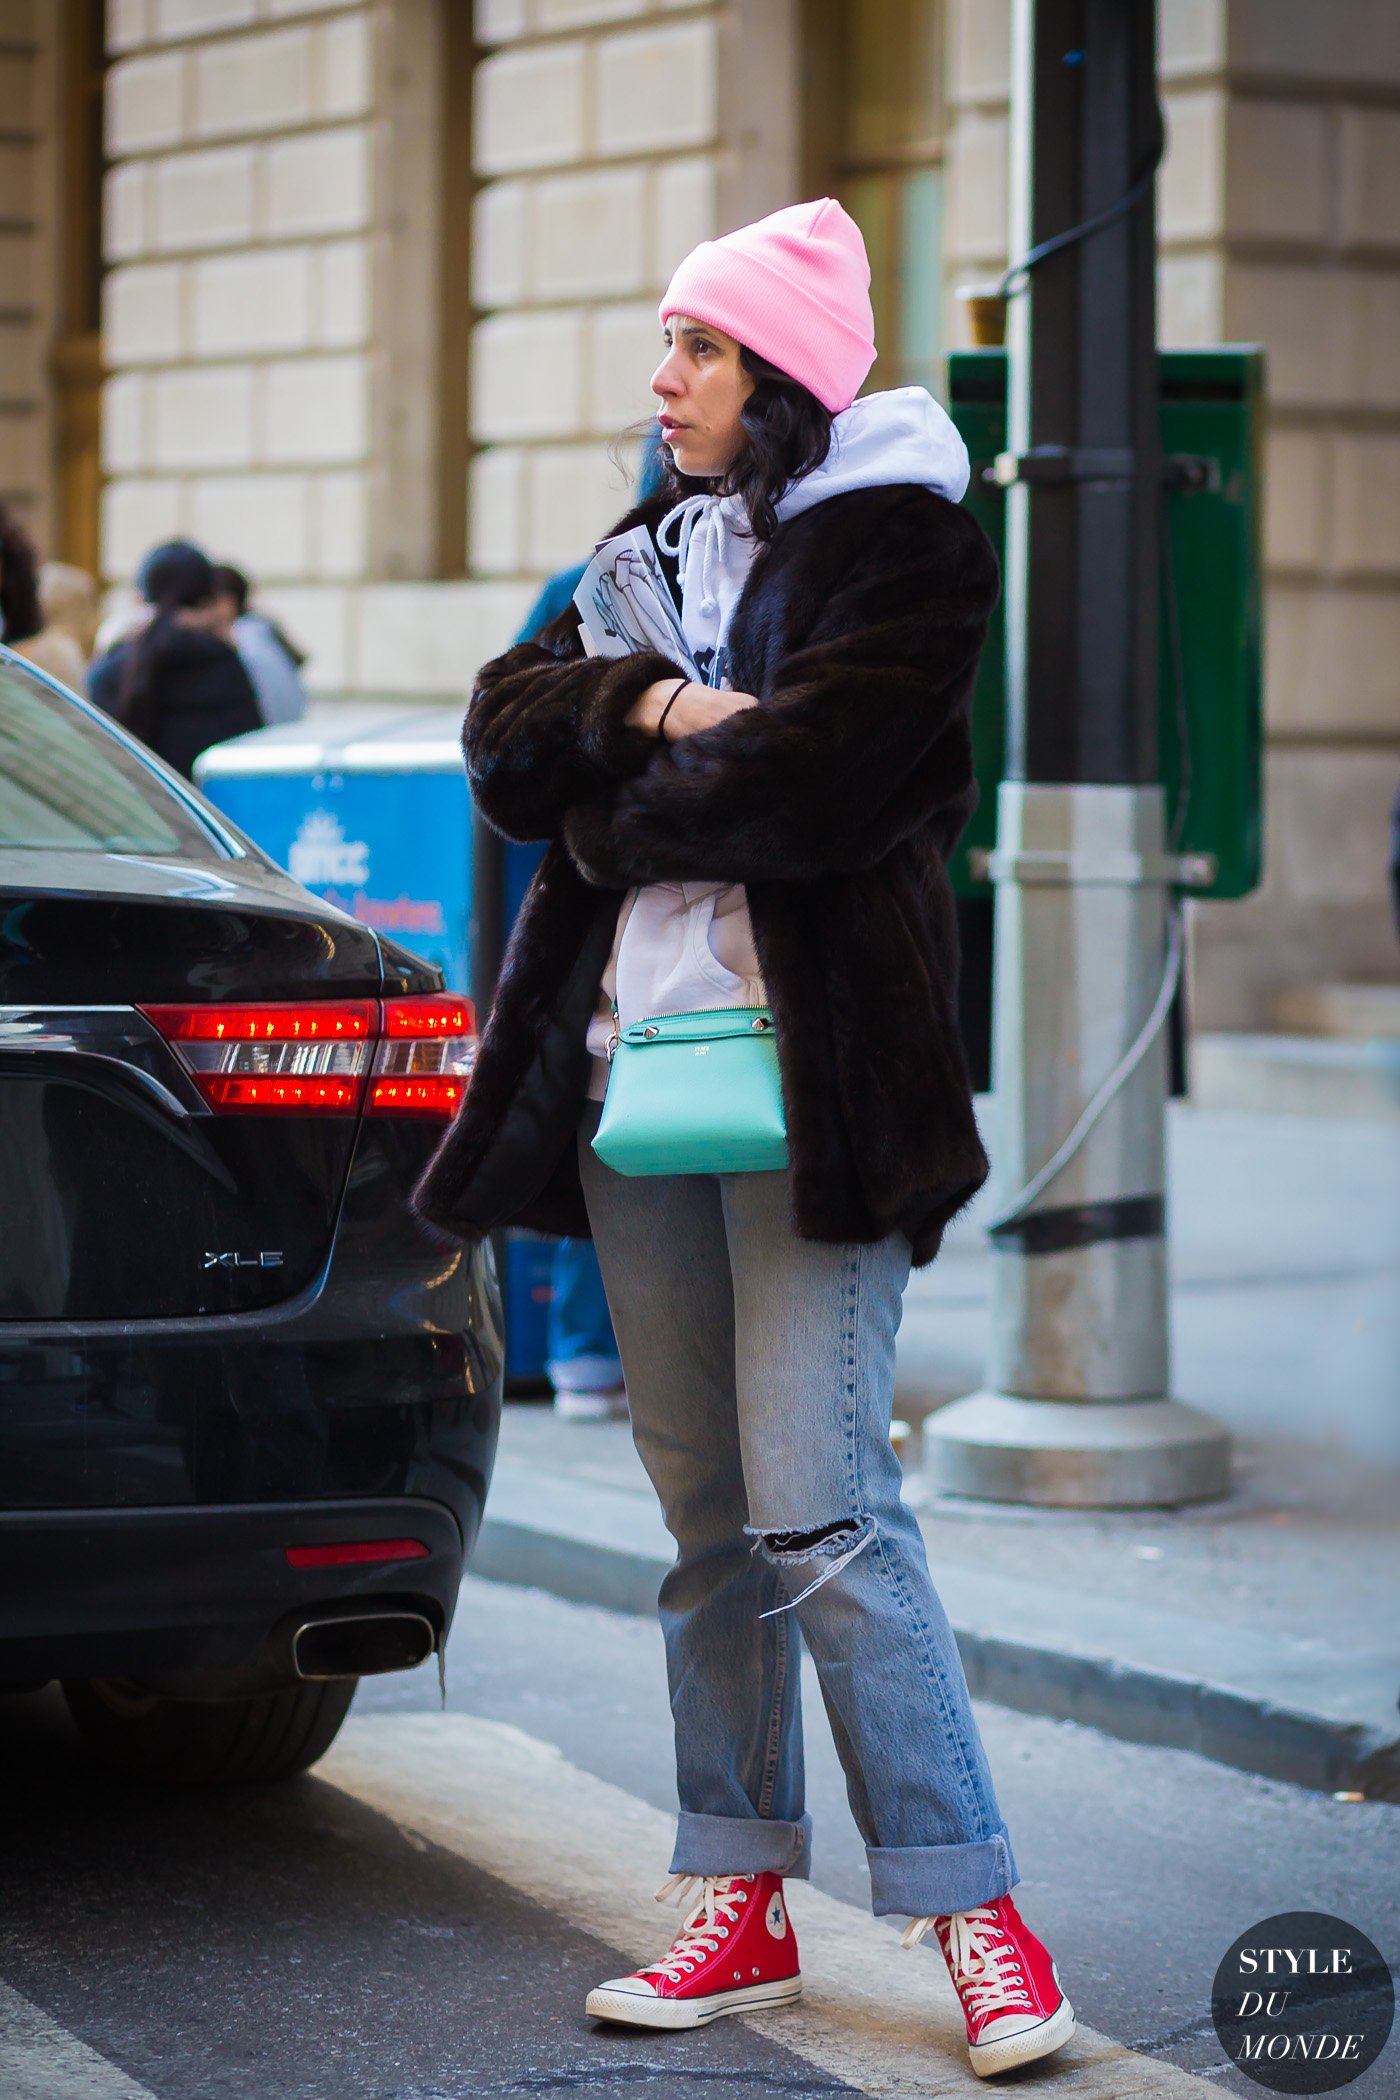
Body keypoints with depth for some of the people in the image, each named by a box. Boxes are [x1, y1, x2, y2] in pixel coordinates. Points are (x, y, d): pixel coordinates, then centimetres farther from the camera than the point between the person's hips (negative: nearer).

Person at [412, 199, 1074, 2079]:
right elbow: (507, 734, 8)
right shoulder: (659, 538, 18)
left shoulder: (901, 543, -4)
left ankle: (976, 1912, -6)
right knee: (708, 1507, 10)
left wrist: (623, 808, -3)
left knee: (817, 1502, -12)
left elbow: (816, 776, -18)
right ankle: (743, 1901, 17)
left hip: (812, 1068, -7)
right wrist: (646, 710, -11)